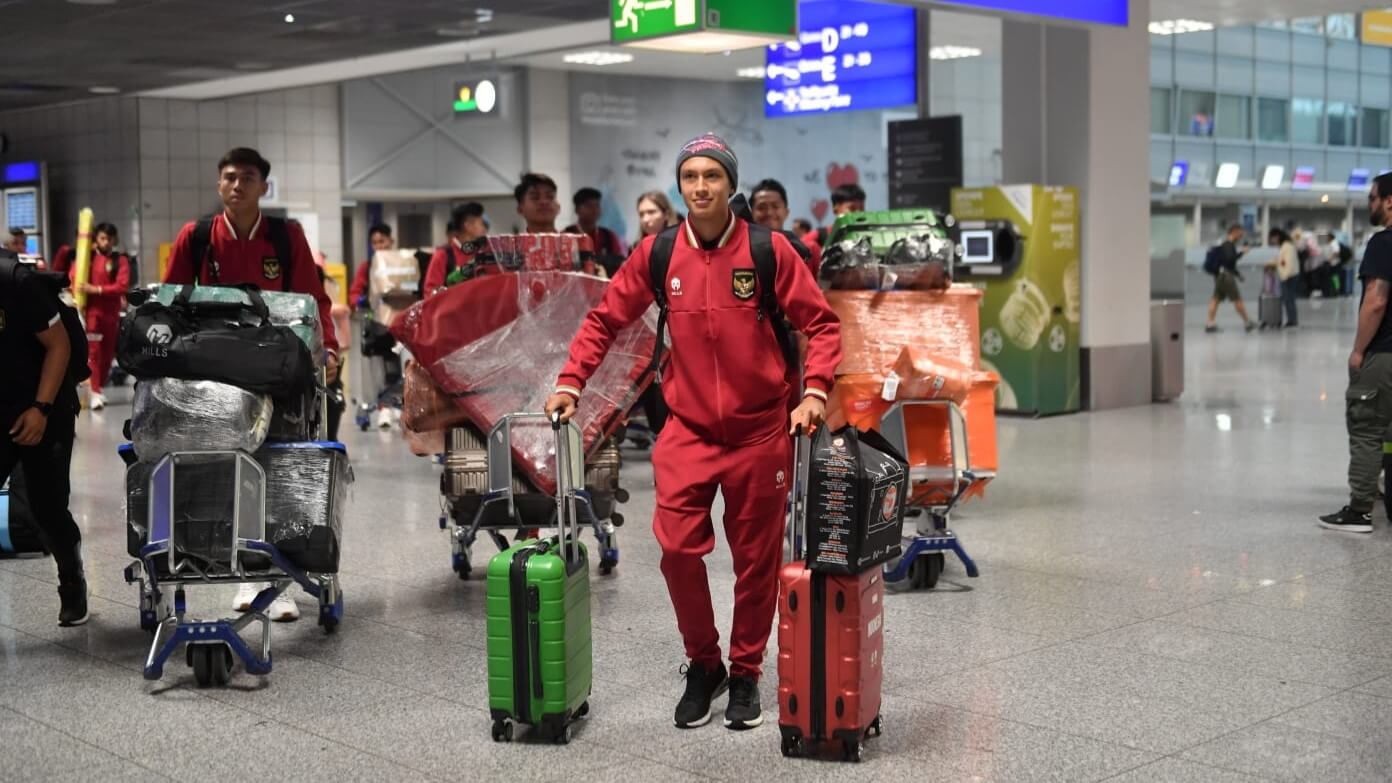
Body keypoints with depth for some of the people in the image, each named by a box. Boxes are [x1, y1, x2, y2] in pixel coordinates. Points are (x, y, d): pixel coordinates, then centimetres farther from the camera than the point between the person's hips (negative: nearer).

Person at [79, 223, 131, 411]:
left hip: (112, 313, 2)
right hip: (92, 311, -2)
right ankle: (94, 393, -13)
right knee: (93, 351, -9)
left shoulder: (121, 260, 1)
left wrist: (98, 289, -17)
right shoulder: (88, 257, 2)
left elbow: (123, 286, -9)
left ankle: (100, 388, 23)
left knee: (108, 353, 9)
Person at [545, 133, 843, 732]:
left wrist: (815, 390, -16)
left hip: (762, 430, -1)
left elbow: (820, 323, -3)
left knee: (756, 558, 7)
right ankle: (702, 665, 15)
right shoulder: (657, 254, 0)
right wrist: (571, 382, 0)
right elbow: (605, 319, 9)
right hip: (688, 429, 1)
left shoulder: (769, 250, -7)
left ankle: (746, 672, 26)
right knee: (677, 547, -8)